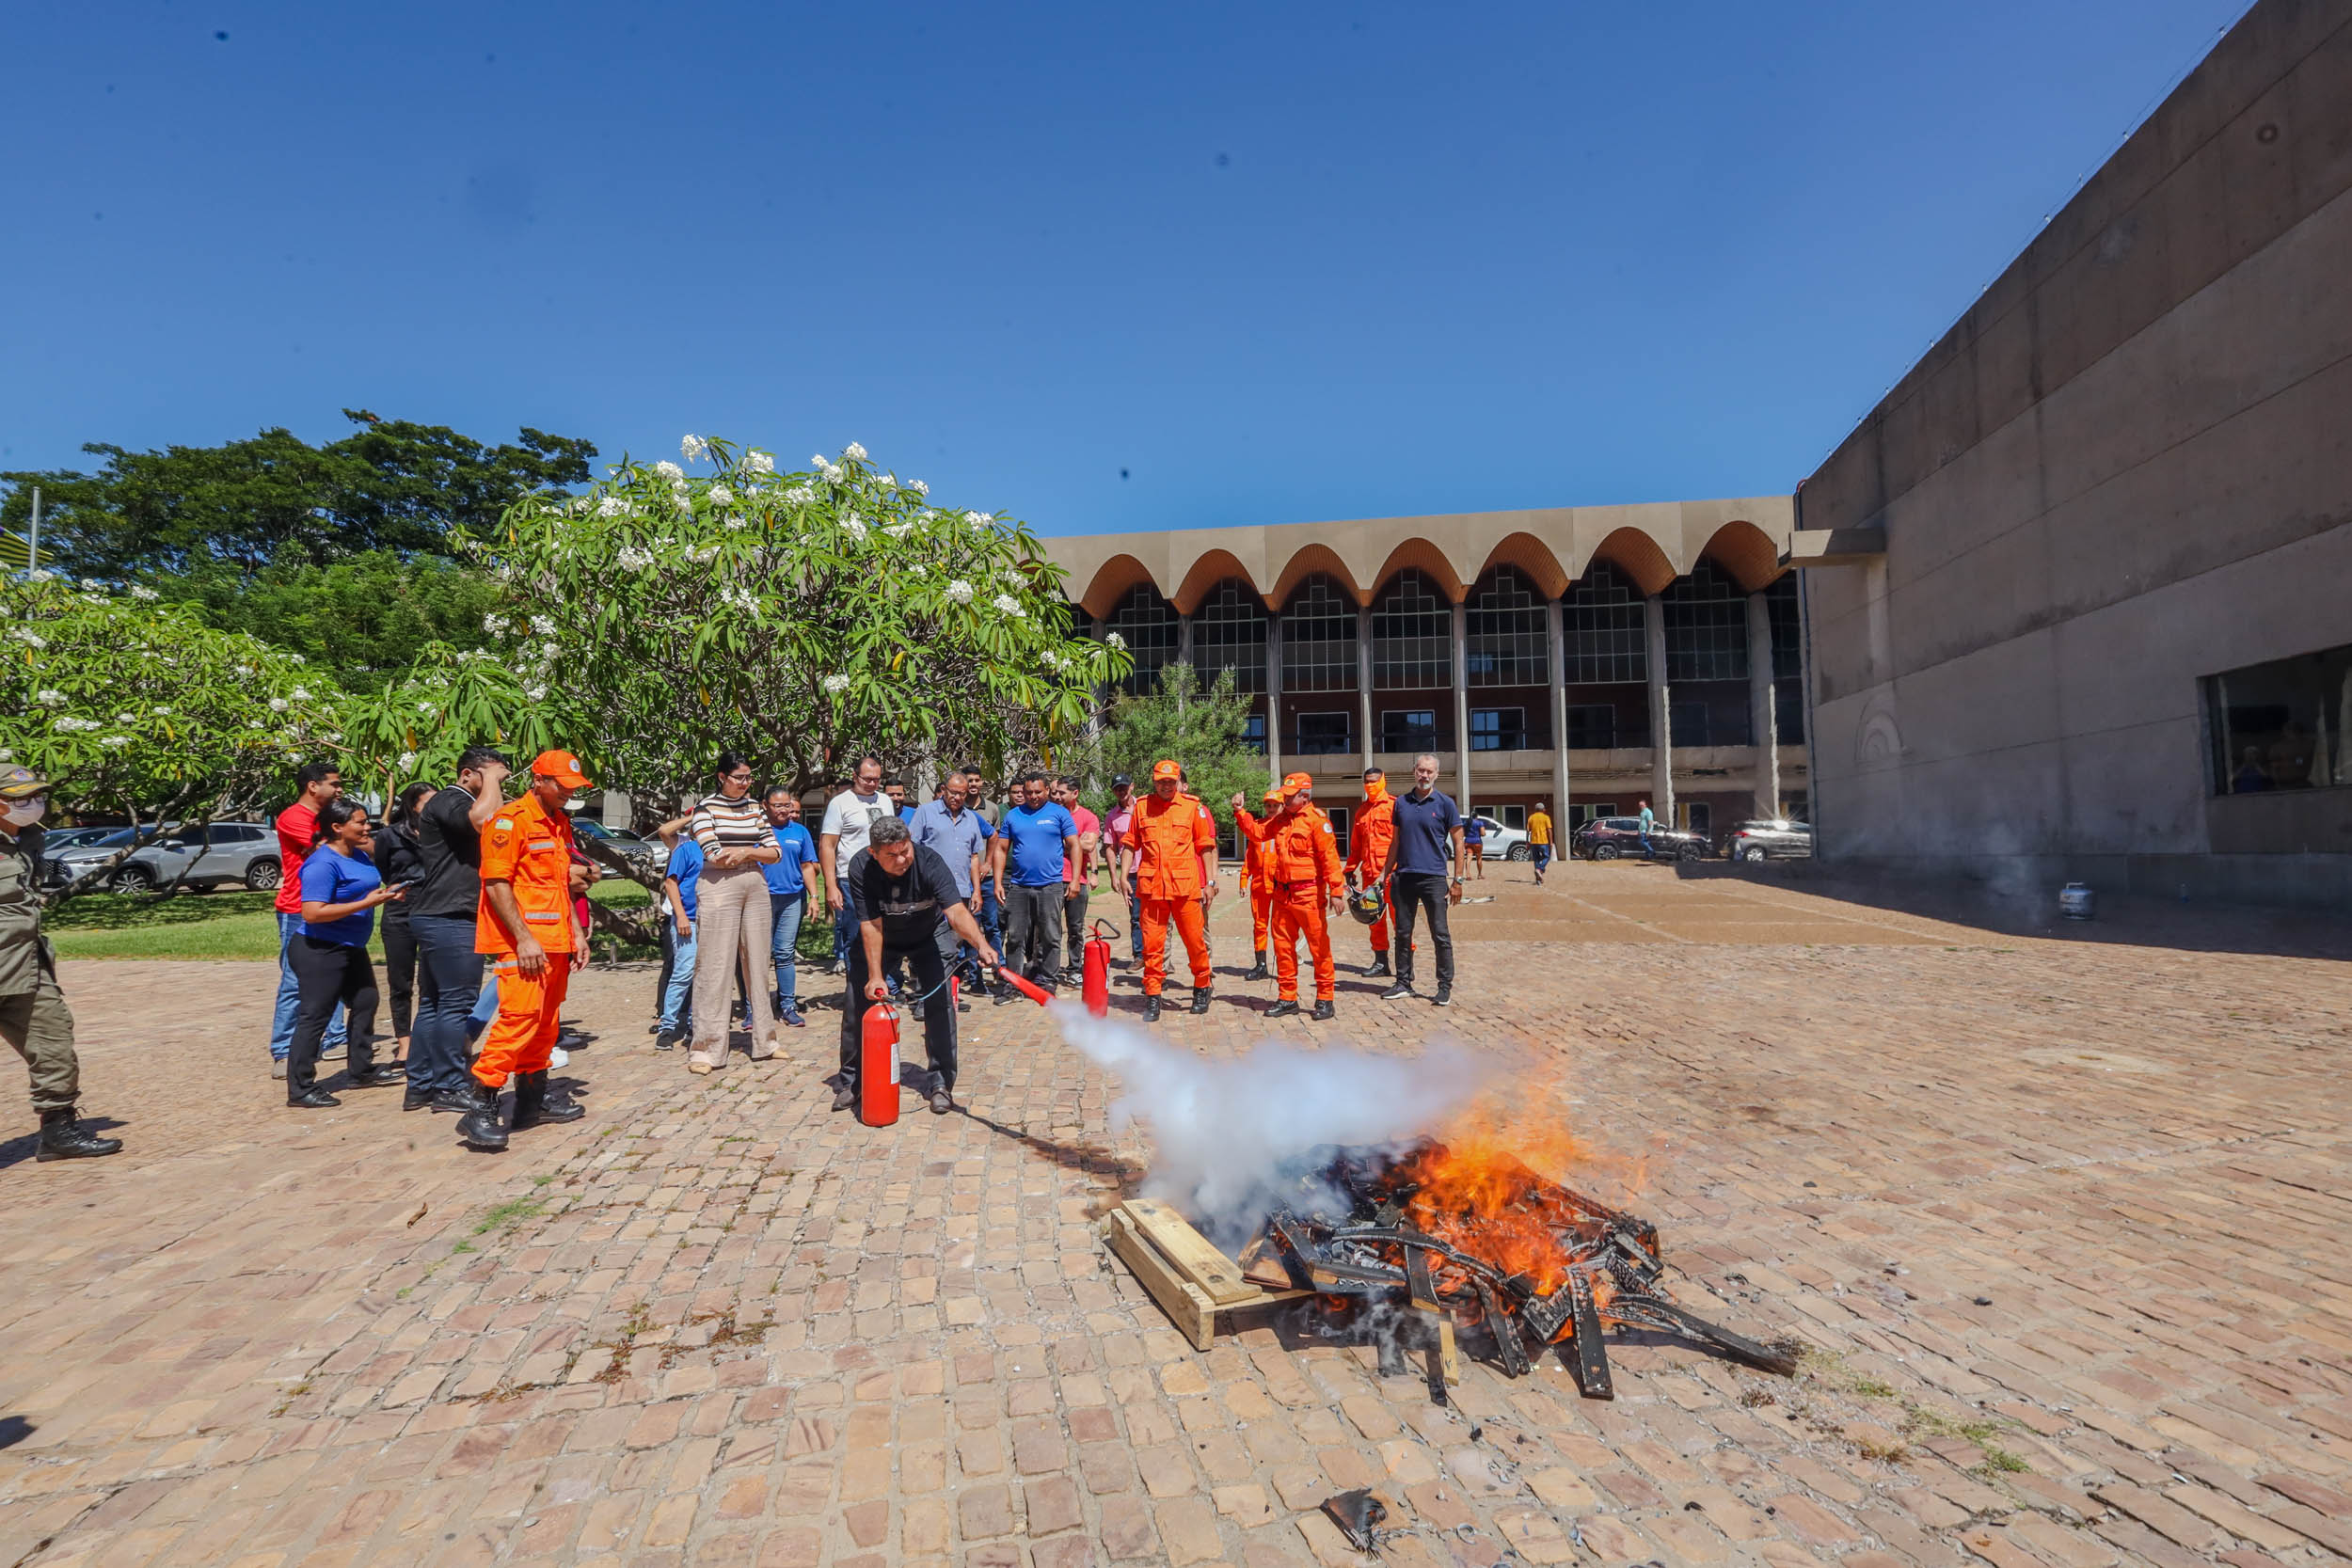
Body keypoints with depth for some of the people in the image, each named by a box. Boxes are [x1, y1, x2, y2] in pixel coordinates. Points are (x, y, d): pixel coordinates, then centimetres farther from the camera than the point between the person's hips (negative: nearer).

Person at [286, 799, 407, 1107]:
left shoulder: (360, 855, 6)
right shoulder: (323, 863, -21)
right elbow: (312, 913, -28)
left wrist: (388, 893, 3)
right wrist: (367, 903, -28)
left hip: (351, 948, 10)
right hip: (320, 951, -10)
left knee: (365, 1003, 17)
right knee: (315, 1016, -4)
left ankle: (360, 1070, 30)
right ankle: (300, 1090, 4)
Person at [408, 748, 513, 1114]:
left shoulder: (460, 803, 21)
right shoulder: (448, 801, -13)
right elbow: (484, 820, -34)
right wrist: (491, 780, -18)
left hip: (438, 919, 11)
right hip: (450, 921, -11)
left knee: (434, 1003, 13)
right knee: (457, 1003, -5)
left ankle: (420, 1086, 20)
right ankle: (449, 1087, 2)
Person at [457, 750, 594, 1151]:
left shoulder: (560, 823, 18)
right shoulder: (510, 819, -9)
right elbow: (496, 883, -15)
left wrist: (576, 932, 19)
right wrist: (524, 938, -19)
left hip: (556, 942, 9)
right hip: (524, 942, -9)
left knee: (545, 1020, 13)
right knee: (519, 1017, -15)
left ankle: (534, 1095, 22)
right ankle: (481, 1108, -9)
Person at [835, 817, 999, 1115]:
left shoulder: (929, 863, -34)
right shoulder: (861, 868, -29)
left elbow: (956, 911, -45)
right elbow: (871, 925, -27)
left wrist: (981, 943, -62)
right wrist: (875, 975, -31)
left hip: (930, 936, -1)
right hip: (881, 939, 1)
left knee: (940, 1001, -12)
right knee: (858, 999, -2)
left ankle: (941, 1084, 1)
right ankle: (849, 1082, 17)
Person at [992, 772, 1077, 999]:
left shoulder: (1059, 813, 3)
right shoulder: (1012, 815, 10)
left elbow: (1074, 846, 2)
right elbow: (1001, 849, 11)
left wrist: (1074, 880, -5)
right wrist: (998, 881, 2)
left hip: (1050, 886, -2)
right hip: (1018, 886, 2)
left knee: (1050, 938, 3)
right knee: (1015, 937, 4)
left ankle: (1046, 982, 13)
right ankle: (1013, 983, 12)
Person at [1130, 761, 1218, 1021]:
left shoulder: (1193, 806, 3)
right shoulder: (1142, 806, 7)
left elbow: (1206, 847, 7)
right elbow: (1131, 844, 13)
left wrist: (1210, 882, 3)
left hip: (1187, 885, -1)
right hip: (1151, 886, 1)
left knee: (1195, 939, 5)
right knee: (1152, 943, 2)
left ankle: (1202, 988, 26)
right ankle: (1152, 997, 12)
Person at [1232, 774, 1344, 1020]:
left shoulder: (1317, 820, -11)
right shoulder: (1280, 819, 12)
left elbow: (1329, 856, -15)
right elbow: (1257, 831, 22)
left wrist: (1336, 891, -18)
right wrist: (1240, 812, 10)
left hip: (1308, 894, -7)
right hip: (1282, 894, 8)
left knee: (1319, 946, 0)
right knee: (1282, 945, 11)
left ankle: (1326, 1000, 10)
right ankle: (1287, 999, 21)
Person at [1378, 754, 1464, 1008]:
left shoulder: (1445, 803, -2)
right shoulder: (1401, 802, 9)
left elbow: (1457, 844, -1)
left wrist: (1457, 880, -6)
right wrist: (1385, 874, 13)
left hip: (1434, 877, -4)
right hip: (1404, 877, 4)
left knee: (1441, 935, 0)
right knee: (1403, 933, 10)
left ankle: (1445, 987, 10)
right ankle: (1403, 983, 21)